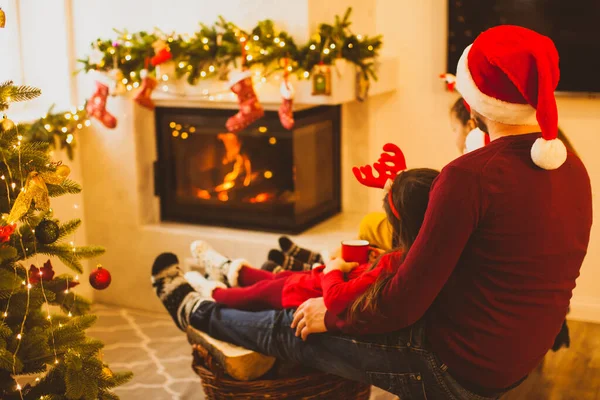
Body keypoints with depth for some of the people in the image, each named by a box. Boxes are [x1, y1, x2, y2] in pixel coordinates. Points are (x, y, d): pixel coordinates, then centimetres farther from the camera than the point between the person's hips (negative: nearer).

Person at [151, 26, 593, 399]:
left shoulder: (470, 175, -27)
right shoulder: (572, 168, -1)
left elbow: (404, 305, -23)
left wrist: (332, 317, -3)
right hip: (514, 362, 8)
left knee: (290, 328, 14)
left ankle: (195, 310, 41)